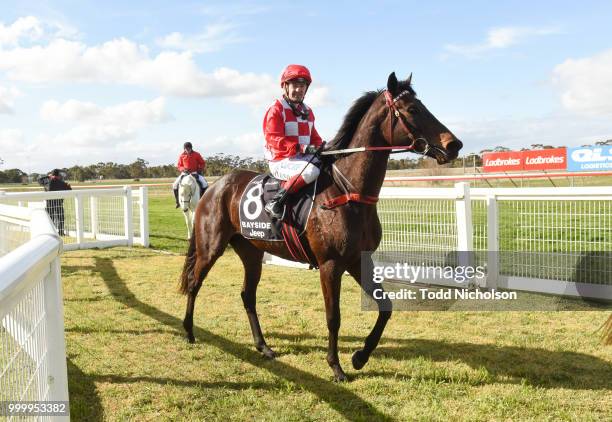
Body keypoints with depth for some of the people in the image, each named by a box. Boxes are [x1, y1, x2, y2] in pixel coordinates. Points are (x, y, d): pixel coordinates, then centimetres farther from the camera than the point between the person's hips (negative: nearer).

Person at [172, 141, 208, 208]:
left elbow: (203, 163, 5)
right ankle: (178, 201, 3)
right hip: (185, 173, 1)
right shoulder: (181, 156, 2)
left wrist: (200, 169, -12)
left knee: (204, 184, -24)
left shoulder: (196, 154, -1)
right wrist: (183, 169, -11)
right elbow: (179, 165, 9)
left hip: (195, 173, -1)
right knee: (175, 185, -14)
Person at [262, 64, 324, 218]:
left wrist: (320, 148, -2)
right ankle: (274, 203, -28)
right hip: (281, 161, -8)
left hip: (304, 158, 8)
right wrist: (301, 148, -27)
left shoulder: (307, 111, 19)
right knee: (311, 170, -36)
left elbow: (314, 137, 23)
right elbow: (274, 140, -17)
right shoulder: (276, 110, -7)